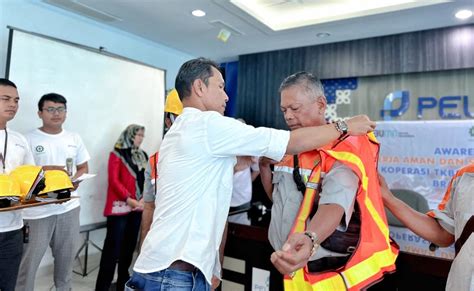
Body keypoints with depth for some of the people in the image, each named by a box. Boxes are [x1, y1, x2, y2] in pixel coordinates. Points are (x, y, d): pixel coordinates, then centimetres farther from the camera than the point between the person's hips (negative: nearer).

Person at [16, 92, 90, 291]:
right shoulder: (29, 139, -4)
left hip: (69, 207, 4)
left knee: (66, 257, 16)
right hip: (37, 210, -4)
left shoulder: (74, 138, 9)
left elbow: (83, 167, 14)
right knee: (29, 260, 2)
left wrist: (75, 180, -5)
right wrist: (43, 171, -19)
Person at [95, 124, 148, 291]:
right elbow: (114, 180, -11)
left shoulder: (143, 156, 15)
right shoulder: (117, 154, -3)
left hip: (138, 207, 6)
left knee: (130, 244, 13)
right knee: (114, 245, -4)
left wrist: (144, 199, -4)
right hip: (120, 206, -6)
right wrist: (128, 199, -17)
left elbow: (147, 180, 11)